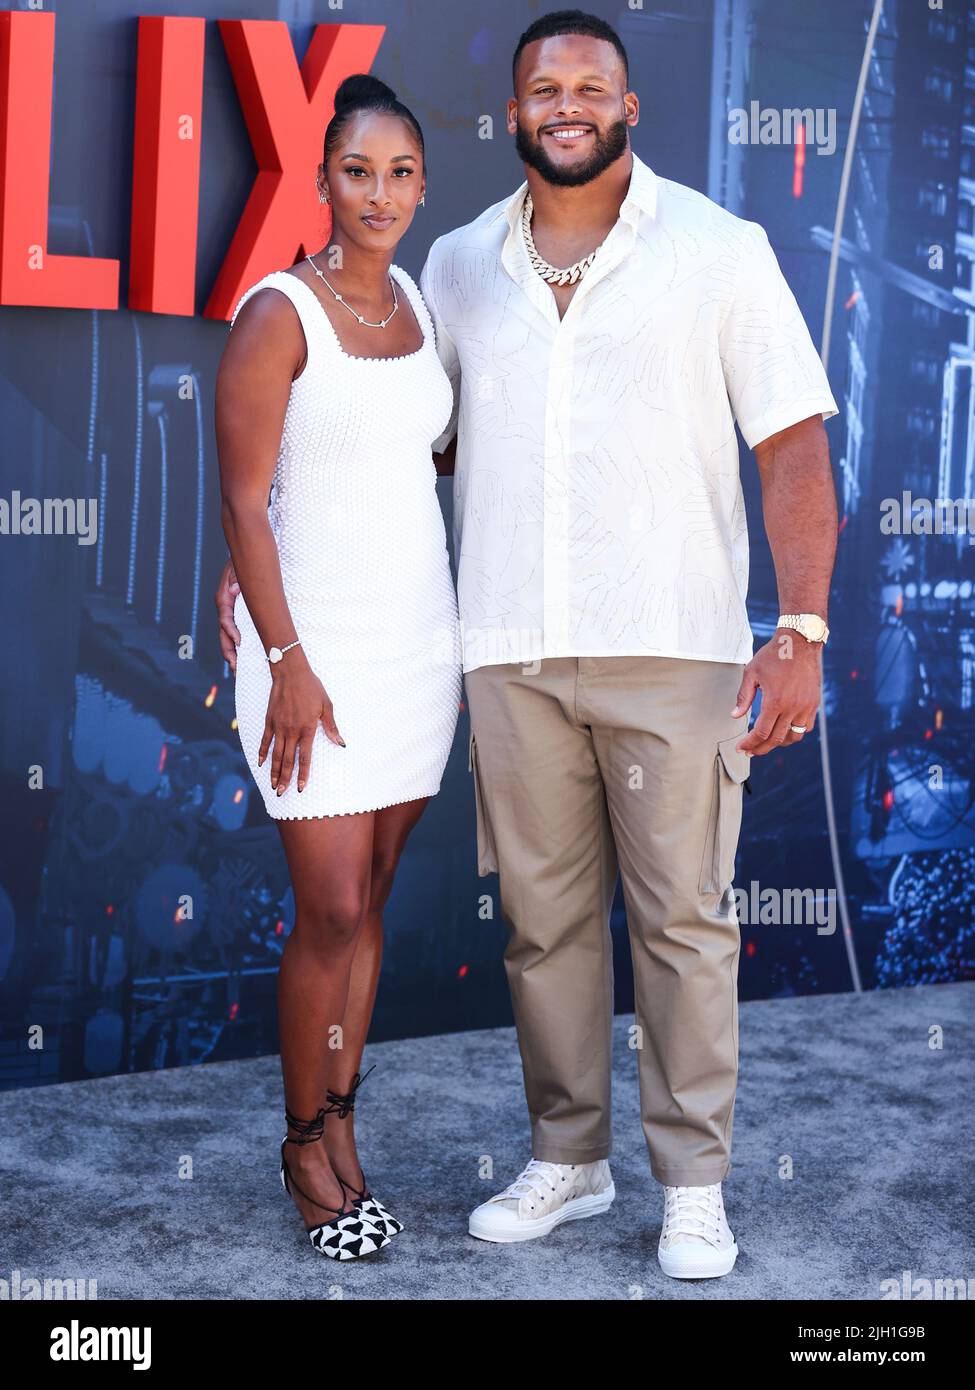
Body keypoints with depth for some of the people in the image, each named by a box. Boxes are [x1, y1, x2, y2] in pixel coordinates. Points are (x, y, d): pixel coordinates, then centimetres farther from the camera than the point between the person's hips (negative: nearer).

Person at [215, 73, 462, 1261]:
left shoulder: (420, 302, 10)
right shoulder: (277, 314, -9)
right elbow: (245, 501, -11)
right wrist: (287, 661, -15)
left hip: (421, 636, 6)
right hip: (316, 638, -6)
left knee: (369, 902, 10)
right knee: (331, 912, -4)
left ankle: (339, 1130, 21)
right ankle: (305, 1144, 14)